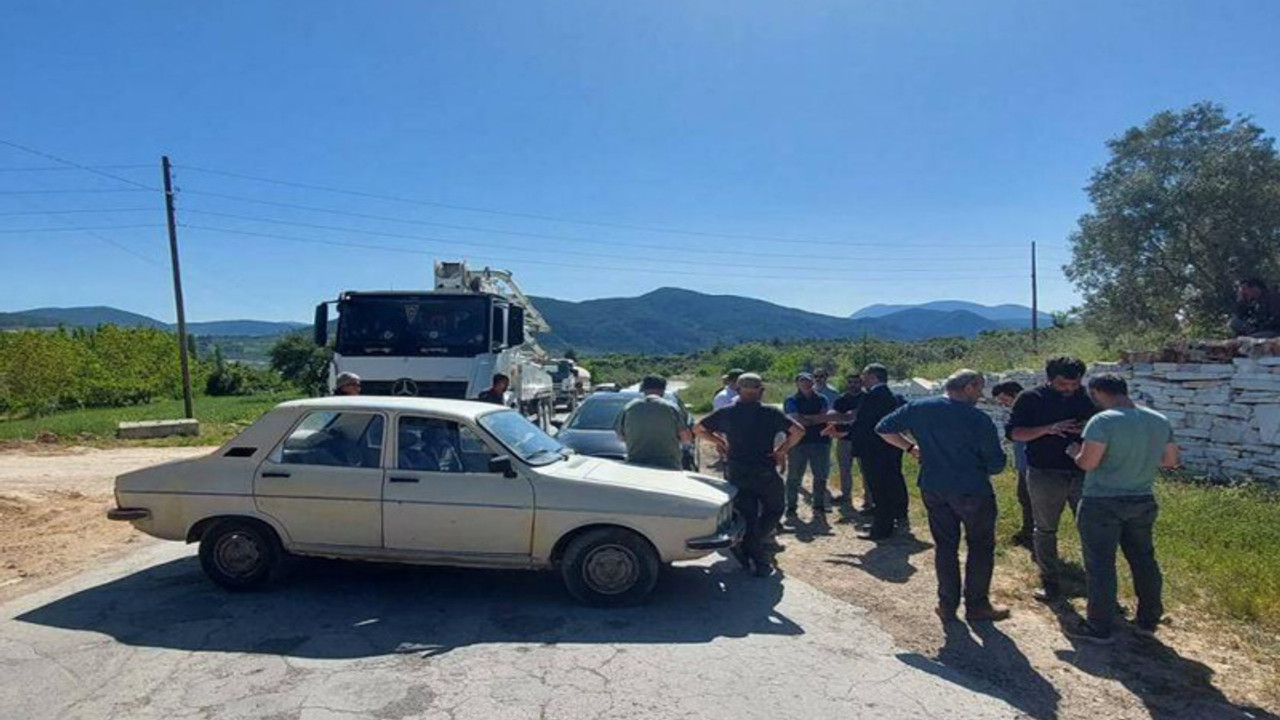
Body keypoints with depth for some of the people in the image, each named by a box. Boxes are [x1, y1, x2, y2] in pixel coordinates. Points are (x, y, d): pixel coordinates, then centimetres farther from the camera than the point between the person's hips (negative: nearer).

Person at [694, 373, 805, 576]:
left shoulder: (725, 413, 0)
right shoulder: (771, 413, -7)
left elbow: (698, 429, 7)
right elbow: (799, 430, -14)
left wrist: (720, 442, 13)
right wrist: (782, 449, -3)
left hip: (736, 474, 3)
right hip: (765, 474, -2)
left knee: (747, 517, 10)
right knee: (774, 510, 18)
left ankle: (761, 563, 9)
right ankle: (750, 547, 2)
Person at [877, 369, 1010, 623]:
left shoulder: (918, 409, -3)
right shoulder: (979, 419, -14)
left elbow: (884, 428, 3)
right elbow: (996, 464, -9)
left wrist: (911, 447, 9)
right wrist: (980, 468, 13)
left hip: (933, 489, 4)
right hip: (971, 491, -4)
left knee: (945, 545, 15)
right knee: (980, 545, 13)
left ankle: (947, 605, 20)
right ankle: (977, 605, 19)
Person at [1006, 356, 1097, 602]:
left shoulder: (1088, 398, 4)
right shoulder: (1031, 398, -5)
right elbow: (1013, 432, -9)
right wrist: (1048, 429, -23)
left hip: (1084, 473, 2)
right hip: (1045, 475, -2)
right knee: (1045, 530, 7)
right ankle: (1050, 582, 20)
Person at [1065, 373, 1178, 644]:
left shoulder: (1103, 421, -19)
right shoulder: (1160, 421, 3)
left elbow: (1087, 463, -23)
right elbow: (1171, 460, 12)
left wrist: (1074, 452, -3)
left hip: (1102, 503, -7)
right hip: (1143, 501, 7)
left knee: (1100, 564, 1)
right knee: (1143, 559, 18)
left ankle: (1099, 627, 8)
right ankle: (1148, 619, 30)